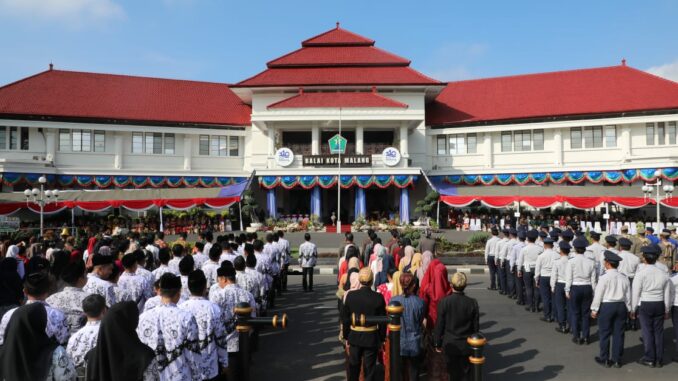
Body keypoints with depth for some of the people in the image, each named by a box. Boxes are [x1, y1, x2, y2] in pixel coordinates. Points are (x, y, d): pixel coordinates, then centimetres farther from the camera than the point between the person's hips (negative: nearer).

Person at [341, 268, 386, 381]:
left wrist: (346, 337, 8)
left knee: (353, 367, 20)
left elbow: (345, 318, -4)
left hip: (354, 336, 2)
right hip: (372, 337, -1)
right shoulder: (378, 297, -15)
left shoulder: (350, 295, -11)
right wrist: (382, 339, 5)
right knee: (369, 369, 12)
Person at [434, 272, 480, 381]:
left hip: (450, 345, -1)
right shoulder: (473, 303, -11)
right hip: (467, 346, 1)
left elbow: (439, 325, -10)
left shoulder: (444, 302, -16)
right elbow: (476, 326, -2)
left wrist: (437, 343, 3)